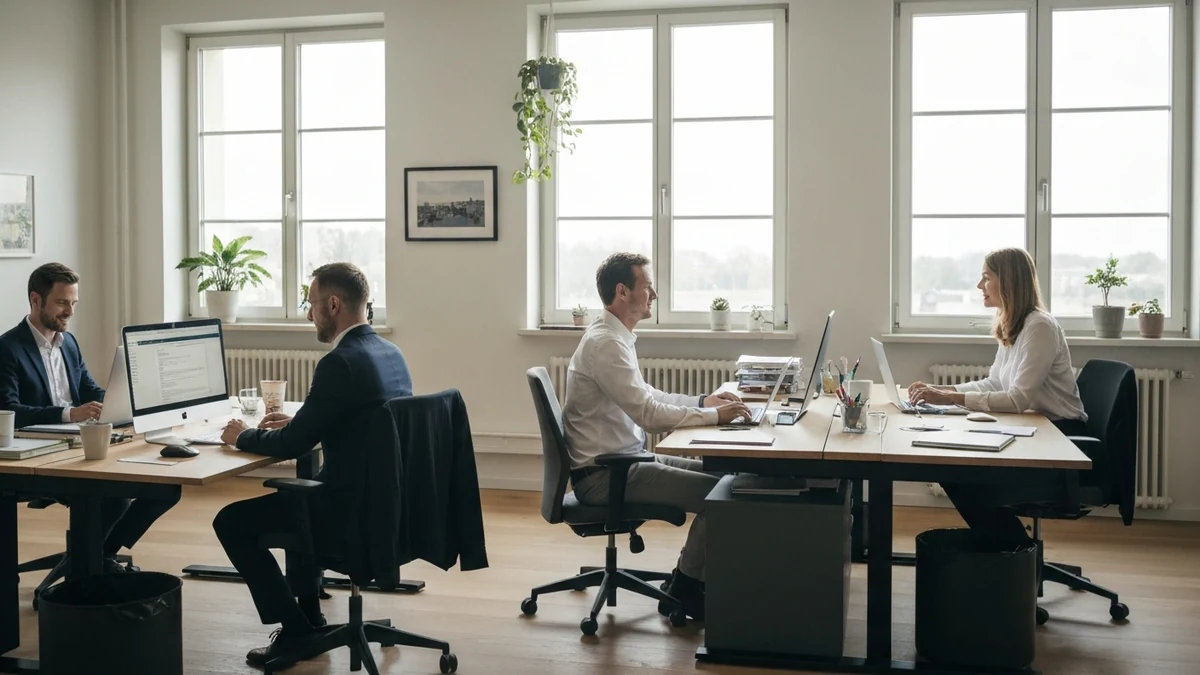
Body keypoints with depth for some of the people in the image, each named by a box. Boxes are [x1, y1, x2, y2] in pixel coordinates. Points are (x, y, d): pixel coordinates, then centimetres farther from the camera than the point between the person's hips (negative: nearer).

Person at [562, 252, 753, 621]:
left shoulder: (615, 337, 12)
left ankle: (692, 576, 16)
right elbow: (649, 415, -25)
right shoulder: (605, 343, -21)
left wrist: (702, 401, 12)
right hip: (603, 473, -10)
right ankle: (685, 590, 2)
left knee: (715, 474, 10)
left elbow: (644, 396, 22)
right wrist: (714, 416, -18)